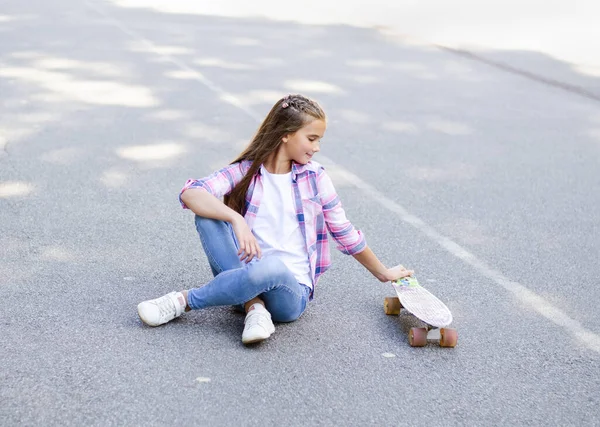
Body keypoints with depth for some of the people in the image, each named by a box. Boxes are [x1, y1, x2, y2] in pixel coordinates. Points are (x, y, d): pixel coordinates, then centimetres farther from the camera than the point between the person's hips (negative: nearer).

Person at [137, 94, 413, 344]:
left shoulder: (315, 177, 3)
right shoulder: (245, 171, 0)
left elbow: (345, 234, 15)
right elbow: (191, 194, -16)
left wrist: (384, 274, 23)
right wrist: (236, 219, -32)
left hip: (291, 291, -1)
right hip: (246, 271, 1)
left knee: (272, 267, -38)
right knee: (209, 212, -20)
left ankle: (183, 302, -18)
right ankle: (253, 304, -22)